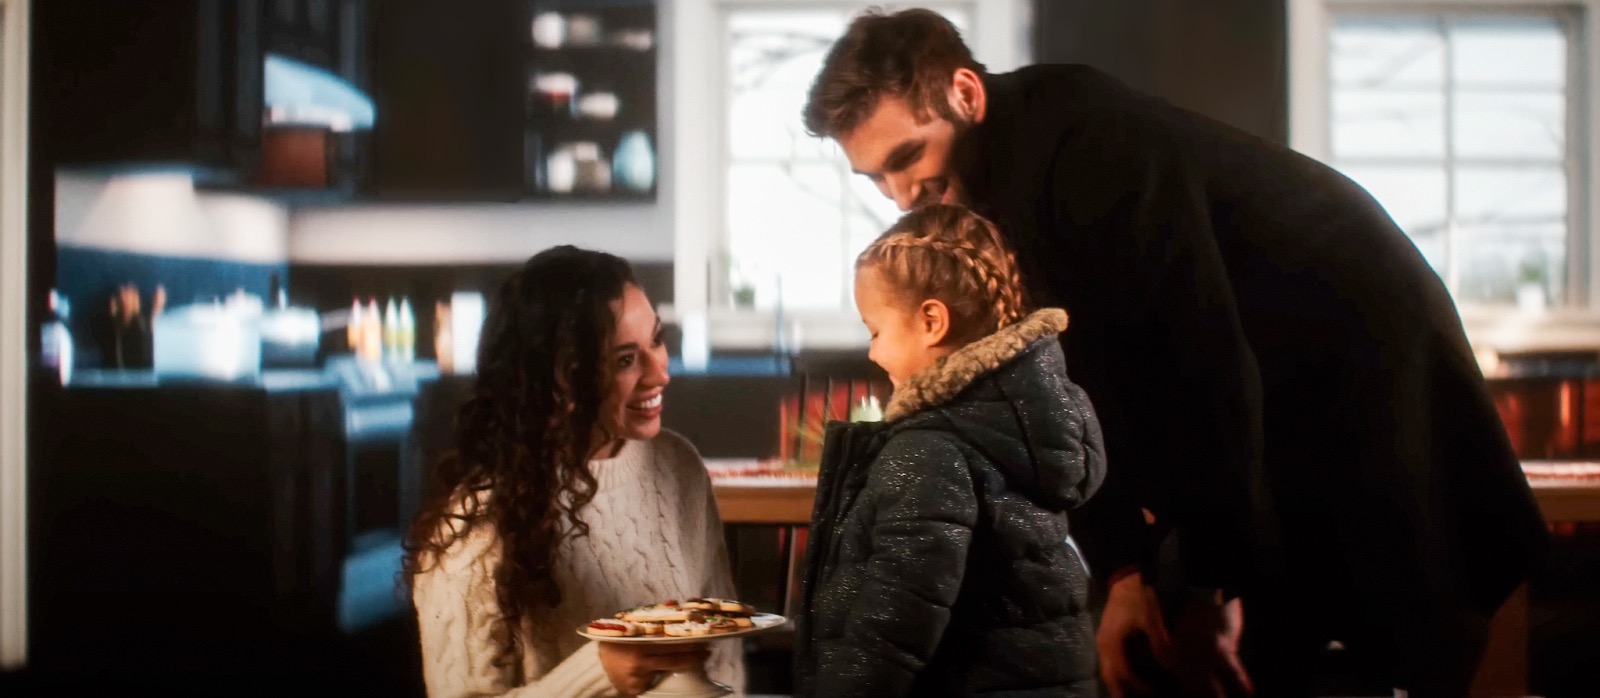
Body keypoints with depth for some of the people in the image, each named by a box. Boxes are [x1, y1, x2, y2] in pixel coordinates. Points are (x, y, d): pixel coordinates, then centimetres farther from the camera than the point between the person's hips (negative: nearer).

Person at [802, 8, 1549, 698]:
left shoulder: (1087, 143, -26)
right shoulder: (988, 193, 0)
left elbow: (1203, 358, -29)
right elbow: (1075, 383, 1)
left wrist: (1210, 588, -25)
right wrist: (1125, 571, -8)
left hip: (1364, 378, -8)